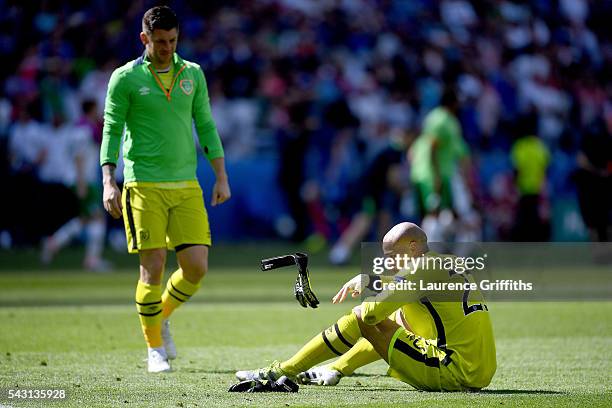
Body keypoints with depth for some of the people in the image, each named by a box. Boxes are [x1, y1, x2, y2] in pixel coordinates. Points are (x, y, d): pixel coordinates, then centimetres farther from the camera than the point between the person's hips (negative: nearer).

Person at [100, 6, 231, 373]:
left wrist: (221, 177, 10)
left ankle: (162, 317, 24)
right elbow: (112, 130, 1)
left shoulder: (193, 74, 11)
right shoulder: (126, 78, 0)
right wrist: (109, 182, -8)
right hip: (143, 186, -3)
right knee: (153, 267, -7)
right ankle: (155, 349, 7)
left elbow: (206, 126, 15)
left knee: (197, 267, -4)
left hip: (186, 186, 4)